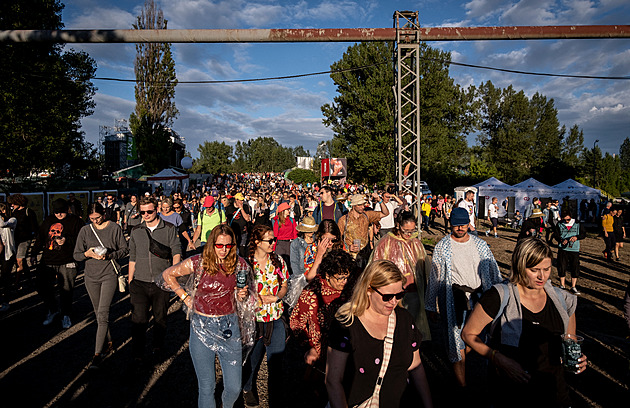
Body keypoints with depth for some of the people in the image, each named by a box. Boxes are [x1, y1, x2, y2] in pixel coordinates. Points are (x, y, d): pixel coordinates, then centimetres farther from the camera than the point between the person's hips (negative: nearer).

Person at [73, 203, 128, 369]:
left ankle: (97, 354, -6)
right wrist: (88, 253, -16)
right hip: (91, 276, 4)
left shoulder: (114, 228, -3)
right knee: (98, 313, 13)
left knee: (103, 314, -10)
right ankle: (109, 343, 30)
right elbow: (76, 255, 5)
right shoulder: (85, 230, 4)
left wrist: (109, 255, -17)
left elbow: (124, 250, 1)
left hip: (109, 275, -4)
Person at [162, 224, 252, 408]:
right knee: (206, 387, 8)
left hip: (229, 327, 2)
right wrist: (185, 297, 3)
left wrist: (242, 295, -10)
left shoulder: (240, 264, -2)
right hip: (202, 328, -1)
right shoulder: (198, 262, -9)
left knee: (234, 388, 7)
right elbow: (168, 274, 7)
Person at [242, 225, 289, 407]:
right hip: (254, 319, -2)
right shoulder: (246, 263, -11)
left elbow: (284, 286, 7)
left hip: (276, 319, 2)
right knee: (253, 360, 18)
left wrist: (276, 297, -12)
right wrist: (258, 299, -17)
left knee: (276, 364, 7)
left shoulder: (278, 261, -2)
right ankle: (248, 388, 49)